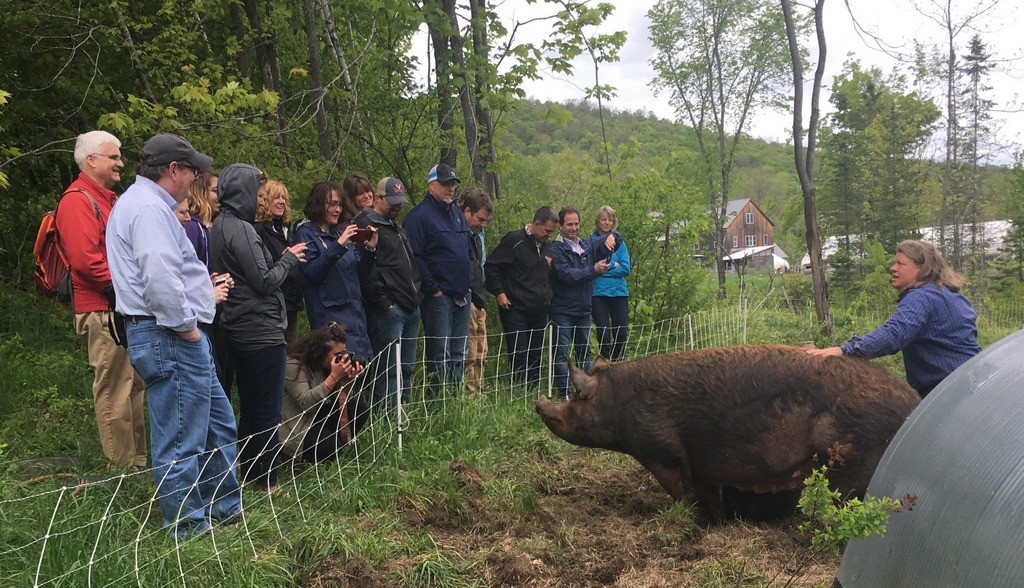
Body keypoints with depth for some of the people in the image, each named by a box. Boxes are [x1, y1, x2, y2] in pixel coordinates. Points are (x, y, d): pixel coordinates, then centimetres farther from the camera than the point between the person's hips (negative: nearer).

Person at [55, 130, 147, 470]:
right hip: (102, 311, -10)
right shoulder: (77, 200, -10)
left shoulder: (108, 199, 22)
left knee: (133, 386, 14)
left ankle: (138, 460, 24)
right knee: (114, 390, -4)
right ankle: (121, 466, 4)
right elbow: (84, 260, -22)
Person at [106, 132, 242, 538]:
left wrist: (204, 285, 17)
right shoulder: (149, 208, -16)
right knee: (180, 439, 0)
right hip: (170, 337, -12)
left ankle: (224, 506, 31)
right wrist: (186, 326, -18)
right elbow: (160, 278, -28)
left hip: (177, 337, 12)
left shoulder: (141, 202, 19)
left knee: (218, 424, 19)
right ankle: (187, 526, 11)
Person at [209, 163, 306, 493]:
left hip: (236, 328, 10)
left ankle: (249, 473, 27)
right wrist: (289, 258, -3)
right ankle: (266, 480, 5)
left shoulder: (219, 227, 13)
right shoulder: (241, 229, -17)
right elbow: (265, 281, -18)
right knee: (268, 410, -1)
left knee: (250, 407, 18)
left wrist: (282, 259, 10)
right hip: (260, 329, -10)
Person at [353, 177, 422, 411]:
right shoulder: (366, 225, -7)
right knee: (390, 369, -8)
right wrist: (383, 302, -18)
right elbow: (367, 269, -17)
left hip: (411, 307, 9)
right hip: (388, 309, -9)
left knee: (407, 368, 13)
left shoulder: (397, 229, 23)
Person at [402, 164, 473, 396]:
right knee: (440, 355, -5)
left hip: (462, 297, 8)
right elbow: (415, 257, -15)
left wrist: (469, 285, 13)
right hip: (438, 297, -8)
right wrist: (433, 289, -16)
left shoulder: (457, 215, 18)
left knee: (458, 353, 12)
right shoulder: (419, 216, -8)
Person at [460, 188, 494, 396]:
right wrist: (466, 297, -19)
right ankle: (470, 395, -6)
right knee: (469, 354, -10)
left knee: (480, 354, 12)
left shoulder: (477, 235, 19)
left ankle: (479, 394, 17)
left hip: (477, 303, 10)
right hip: (465, 302, -10)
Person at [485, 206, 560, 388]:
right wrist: (499, 293, -13)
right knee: (519, 357, -5)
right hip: (516, 310, -7)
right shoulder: (514, 241, -11)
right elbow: (491, 267, -11)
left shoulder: (547, 245, 13)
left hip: (539, 311, 7)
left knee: (535, 357, 11)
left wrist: (548, 295, 14)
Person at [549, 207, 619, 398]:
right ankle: (565, 392, -8)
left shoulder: (588, 245, 11)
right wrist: (594, 270, -20)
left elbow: (615, 238, 18)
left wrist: (611, 237, -7)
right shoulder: (556, 249, -8)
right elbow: (565, 274, -20)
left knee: (584, 350, 16)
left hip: (584, 310, 7)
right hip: (563, 311, -7)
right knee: (561, 351, -8)